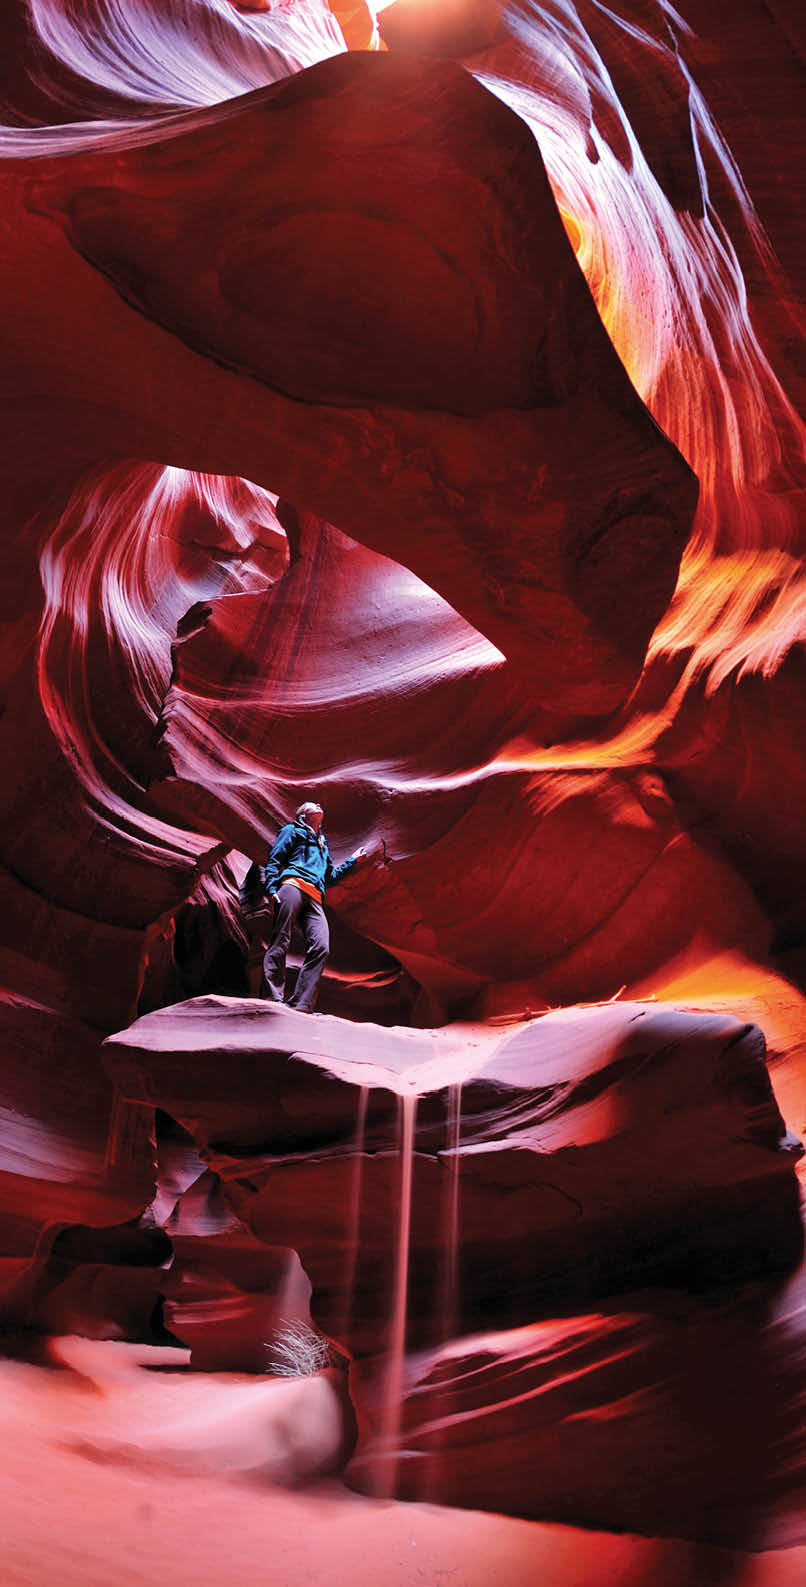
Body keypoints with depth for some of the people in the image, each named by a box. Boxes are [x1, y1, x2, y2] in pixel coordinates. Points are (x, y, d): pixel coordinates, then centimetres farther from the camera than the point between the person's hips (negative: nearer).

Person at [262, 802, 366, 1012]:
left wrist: (352, 861, 37)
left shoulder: (322, 843, 39)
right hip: (293, 885, -5)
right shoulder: (292, 831, 21)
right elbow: (275, 859, 8)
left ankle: (300, 1005, -21)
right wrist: (272, 888, -7)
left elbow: (331, 877, 39)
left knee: (321, 948, -16)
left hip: (314, 899, 5)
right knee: (280, 943, -16)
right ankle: (274, 999, -22)